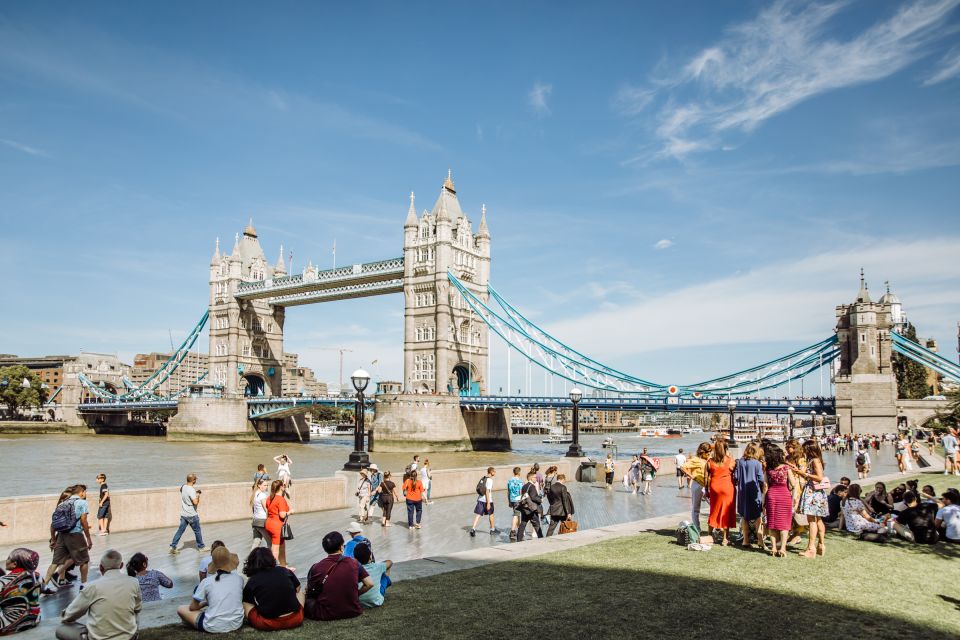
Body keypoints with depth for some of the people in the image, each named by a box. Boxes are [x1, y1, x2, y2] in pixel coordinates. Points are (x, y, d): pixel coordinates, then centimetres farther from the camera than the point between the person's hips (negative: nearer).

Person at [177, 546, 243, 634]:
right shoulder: (239, 579, -2)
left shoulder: (206, 582, -8)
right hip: (236, 624, 2)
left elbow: (192, 607, 1)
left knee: (181, 609, 15)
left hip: (214, 627, -2)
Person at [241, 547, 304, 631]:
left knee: (244, 603, 19)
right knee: (300, 593, 30)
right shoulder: (285, 571, 1)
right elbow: (297, 589, 15)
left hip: (268, 625, -1)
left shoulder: (252, 582, -4)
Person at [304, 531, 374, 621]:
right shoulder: (354, 563, -5)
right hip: (352, 612, 3)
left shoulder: (316, 568, -9)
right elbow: (370, 584, -3)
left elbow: (308, 591, 1)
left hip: (326, 615, -3)